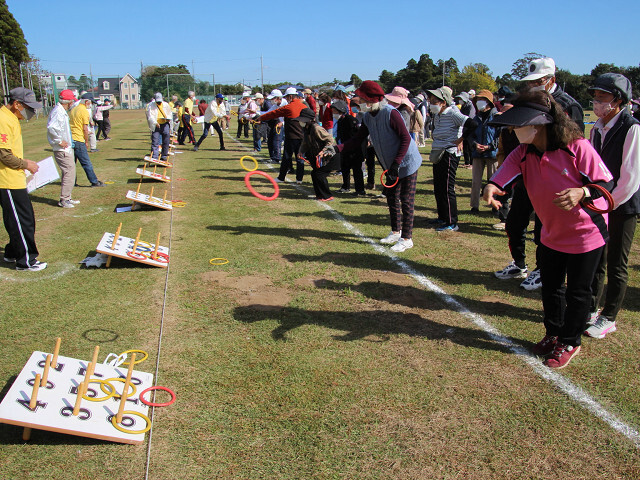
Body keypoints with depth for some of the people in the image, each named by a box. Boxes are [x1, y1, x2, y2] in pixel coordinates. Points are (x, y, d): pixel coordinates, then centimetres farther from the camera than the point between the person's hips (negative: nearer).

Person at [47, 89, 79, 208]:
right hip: (62, 150, -11)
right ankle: (64, 200, -3)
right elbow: (51, 127, -32)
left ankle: (66, 198, 25)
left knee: (67, 173, 16)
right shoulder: (58, 112, -19)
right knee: (69, 172, -9)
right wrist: (59, 141, -24)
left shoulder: (62, 111, 12)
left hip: (67, 148, 11)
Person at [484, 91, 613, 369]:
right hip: (551, 233, 5)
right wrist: (492, 186, -49)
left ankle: (570, 343, 29)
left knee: (577, 292, 9)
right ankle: (553, 333, 40)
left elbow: (607, 182, -18)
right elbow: (506, 172, -26)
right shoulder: (523, 153, -9)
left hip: (586, 233, -5)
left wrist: (581, 192, -39)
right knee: (550, 288, 18)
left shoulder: (577, 148, -24)